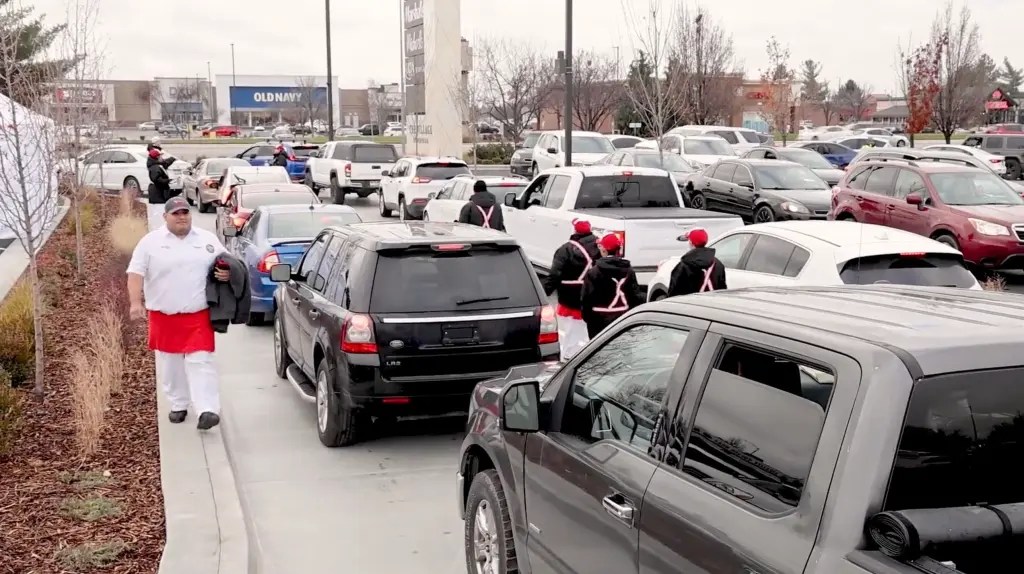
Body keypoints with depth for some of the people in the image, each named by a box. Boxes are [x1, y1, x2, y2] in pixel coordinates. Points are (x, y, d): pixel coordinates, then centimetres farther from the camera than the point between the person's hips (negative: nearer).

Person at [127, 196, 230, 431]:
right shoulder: (151, 242, 0)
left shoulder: (208, 240, 6)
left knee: (200, 361, -8)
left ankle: (208, 409, -14)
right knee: (170, 363, 11)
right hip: (163, 315, 1)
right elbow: (136, 273, -4)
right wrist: (135, 302, -16)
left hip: (199, 315, -1)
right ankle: (178, 405, 26)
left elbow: (226, 265, 13)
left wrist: (227, 274, -10)